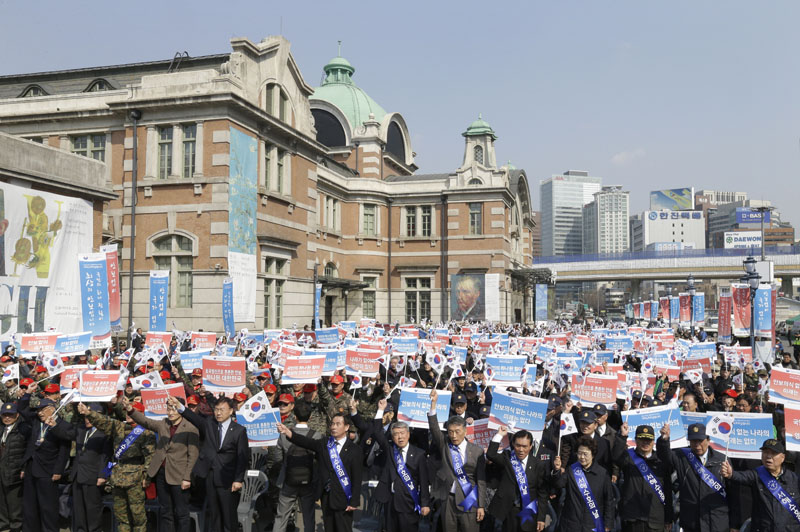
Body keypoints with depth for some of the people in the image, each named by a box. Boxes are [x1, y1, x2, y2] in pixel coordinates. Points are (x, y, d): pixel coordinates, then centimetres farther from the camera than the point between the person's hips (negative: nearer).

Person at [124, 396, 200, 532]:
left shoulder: (190, 429, -9)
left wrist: (187, 478, -12)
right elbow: (144, 421, -2)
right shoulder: (162, 424, 7)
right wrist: (130, 410, -20)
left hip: (178, 476, -5)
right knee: (165, 512, 14)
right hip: (161, 473, 5)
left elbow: (193, 455, -10)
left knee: (182, 513, 2)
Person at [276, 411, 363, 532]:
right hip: (326, 499, 4)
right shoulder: (323, 445, 6)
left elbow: (357, 478, -6)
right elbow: (306, 442, -11)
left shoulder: (354, 450, -4)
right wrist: (288, 432, -29)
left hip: (343, 500, -4)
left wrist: (354, 502, -11)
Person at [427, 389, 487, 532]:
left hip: (469, 500, -2)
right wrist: (433, 403, -22)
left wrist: (481, 506, -4)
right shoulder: (444, 446, 4)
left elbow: (481, 480, 0)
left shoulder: (477, 450, -1)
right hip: (448, 500, 2)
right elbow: (434, 429, -11)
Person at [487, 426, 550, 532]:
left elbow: (542, 493, -3)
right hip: (509, 510, 1)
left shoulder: (539, 465, -5)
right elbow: (490, 455, -20)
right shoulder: (507, 457, -2)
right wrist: (499, 435, -18)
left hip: (529, 512, -1)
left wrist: (541, 518, -5)